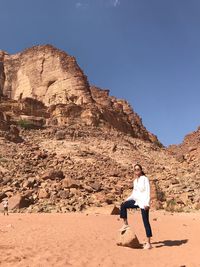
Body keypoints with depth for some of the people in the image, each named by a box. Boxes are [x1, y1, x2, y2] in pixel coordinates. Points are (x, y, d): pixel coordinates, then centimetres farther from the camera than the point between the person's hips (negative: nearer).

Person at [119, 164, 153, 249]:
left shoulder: (145, 179, -9)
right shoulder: (135, 181, 12)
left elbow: (148, 192, -15)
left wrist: (147, 203, -24)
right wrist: (127, 200, 14)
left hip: (144, 202, -7)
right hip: (137, 201, 7)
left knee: (146, 222, -3)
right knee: (123, 205, 1)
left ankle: (148, 243, 6)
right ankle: (125, 224, 14)